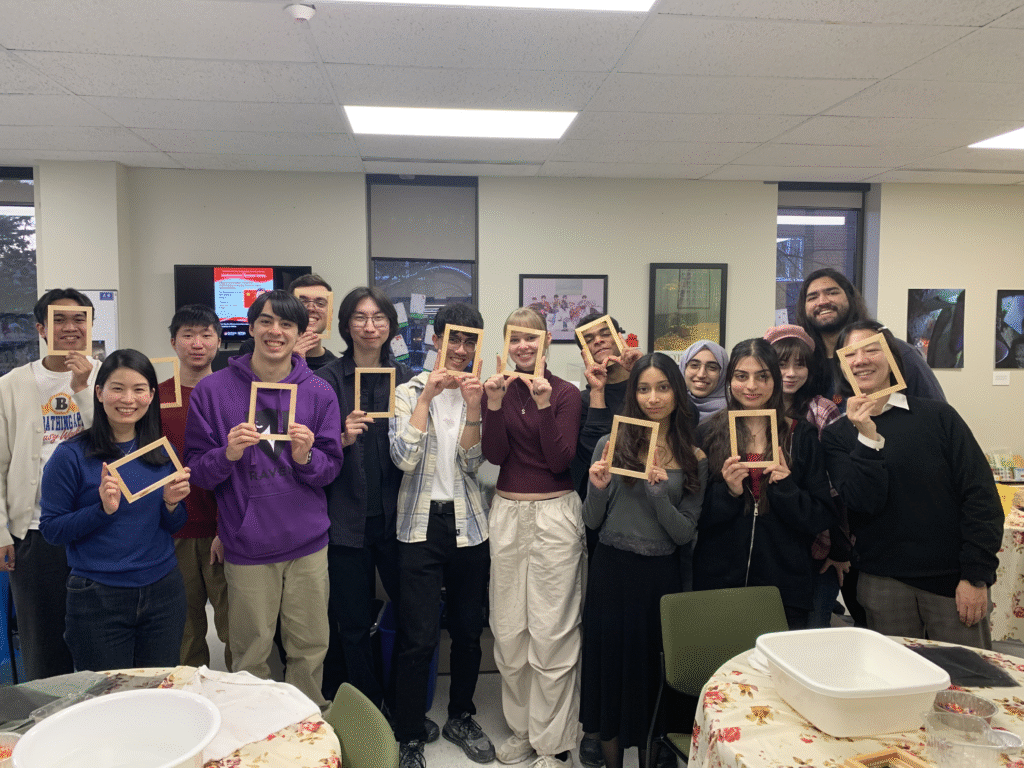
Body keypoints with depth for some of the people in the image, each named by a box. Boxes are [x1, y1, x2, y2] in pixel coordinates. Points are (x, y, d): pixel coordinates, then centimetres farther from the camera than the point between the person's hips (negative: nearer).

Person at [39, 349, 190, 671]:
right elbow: (51, 529, -7)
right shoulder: (71, 455, -8)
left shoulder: (163, 452, 3)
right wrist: (103, 509, -20)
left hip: (163, 590, 4)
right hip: (98, 597, -3)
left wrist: (172, 504, -10)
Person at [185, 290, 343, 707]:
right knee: (250, 657, 9)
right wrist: (228, 454, -19)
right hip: (247, 547, -1)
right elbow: (196, 472, 1)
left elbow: (332, 467, 5)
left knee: (310, 650, 11)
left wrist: (306, 458, -16)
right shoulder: (212, 390, -1)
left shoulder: (318, 393, 2)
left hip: (308, 545, 1)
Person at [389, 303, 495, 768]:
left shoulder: (480, 393, 5)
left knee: (468, 630, 13)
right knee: (419, 638, -3)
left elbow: (472, 463, -4)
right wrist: (427, 396, -16)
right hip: (421, 525, -3)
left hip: (468, 525, 3)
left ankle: (461, 718, 34)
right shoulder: (410, 391, -1)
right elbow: (404, 458, -15)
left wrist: (473, 407, -16)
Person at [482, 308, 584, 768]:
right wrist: (494, 405, -16)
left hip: (554, 513, -3)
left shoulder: (566, 393, -2)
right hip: (507, 512, 4)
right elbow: (494, 455, -3)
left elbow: (561, 461, -10)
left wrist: (544, 405, -19)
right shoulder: (500, 390, 6)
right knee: (508, 630, 11)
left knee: (551, 634, 0)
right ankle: (521, 728, 29)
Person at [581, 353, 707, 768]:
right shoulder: (612, 445, -3)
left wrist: (658, 491, -19)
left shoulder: (693, 459, 0)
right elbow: (592, 522, 1)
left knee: (654, 670, 11)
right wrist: (598, 487, -19)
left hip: (660, 575, 0)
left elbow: (685, 533, -5)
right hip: (611, 571, 0)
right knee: (609, 662, 10)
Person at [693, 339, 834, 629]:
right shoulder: (708, 434, 2)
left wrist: (786, 488, -15)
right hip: (719, 581, 0)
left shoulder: (801, 436, 5)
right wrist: (728, 492, -16)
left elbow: (823, 518, 1)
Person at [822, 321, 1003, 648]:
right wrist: (868, 439, -21)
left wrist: (976, 576, -8)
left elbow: (981, 496, -4)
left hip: (953, 581, -1)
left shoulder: (937, 415, -2)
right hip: (884, 582, 1)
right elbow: (863, 505, -10)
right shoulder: (836, 436, 2)